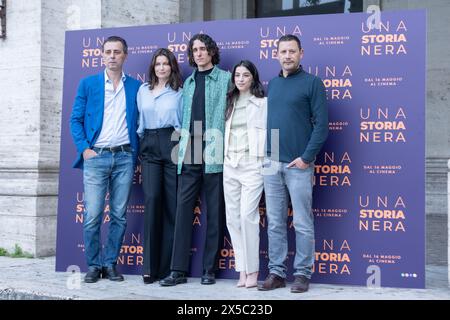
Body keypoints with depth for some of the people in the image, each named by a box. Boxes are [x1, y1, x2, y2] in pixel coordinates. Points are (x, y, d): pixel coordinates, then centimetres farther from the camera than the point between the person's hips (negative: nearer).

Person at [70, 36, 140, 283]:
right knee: (92, 216, -5)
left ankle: (110, 264, 15)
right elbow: (75, 120, 6)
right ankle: (93, 265, 8)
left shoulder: (135, 86, 10)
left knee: (119, 216, 3)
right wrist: (84, 149, -6)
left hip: (124, 157, 1)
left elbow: (139, 121, 13)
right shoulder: (88, 84, 7)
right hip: (95, 157, -1)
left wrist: (136, 152, 2)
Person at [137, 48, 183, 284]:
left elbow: (186, 121, 6)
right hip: (150, 148, 2)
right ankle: (150, 265, -10)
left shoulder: (179, 92, 8)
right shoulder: (143, 90, 17)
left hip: (172, 144, -2)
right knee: (152, 199, -13)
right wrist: (140, 141, 13)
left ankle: (166, 266, 2)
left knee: (172, 203, -4)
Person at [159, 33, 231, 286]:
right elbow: (184, 116, 19)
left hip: (214, 154, -4)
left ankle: (210, 269, 10)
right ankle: (179, 270, 4)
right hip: (189, 155, 4)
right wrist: (183, 147, 9)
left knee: (215, 212, 2)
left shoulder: (225, 78, 5)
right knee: (184, 209, 0)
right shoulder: (189, 82, 19)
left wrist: (224, 147, -9)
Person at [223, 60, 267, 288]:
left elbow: (267, 132, -4)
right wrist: (224, 158, 9)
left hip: (252, 163, -6)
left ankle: (252, 270, -4)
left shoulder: (262, 102, 2)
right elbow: (225, 132, 17)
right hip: (230, 164, 6)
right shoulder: (229, 103, 17)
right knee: (233, 218, 3)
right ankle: (242, 269, 10)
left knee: (248, 215, -13)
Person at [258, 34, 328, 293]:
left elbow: (321, 124, -7)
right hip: (271, 164, 5)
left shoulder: (312, 82, -2)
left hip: (298, 165, -5)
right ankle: (277, 273, 16)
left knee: (303, 224, 0)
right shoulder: (272, 84, 15)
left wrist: (306, 157, -13)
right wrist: (265, 153, 8)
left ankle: (303, 274, 9)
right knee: (275, 223, 8)